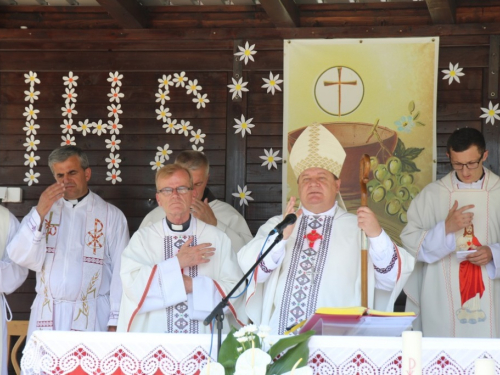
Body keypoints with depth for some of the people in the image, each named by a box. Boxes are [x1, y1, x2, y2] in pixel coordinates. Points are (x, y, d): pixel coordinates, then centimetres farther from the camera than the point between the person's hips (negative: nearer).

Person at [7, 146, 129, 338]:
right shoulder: (43, 210, 11)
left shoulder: (111, 216, 3)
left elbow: (120, 271, 0)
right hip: (45, 316, 2)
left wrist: (115, 322, -6)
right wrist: (40, 214, -12)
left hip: (91, 317, -2)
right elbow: (20, 257, 0)